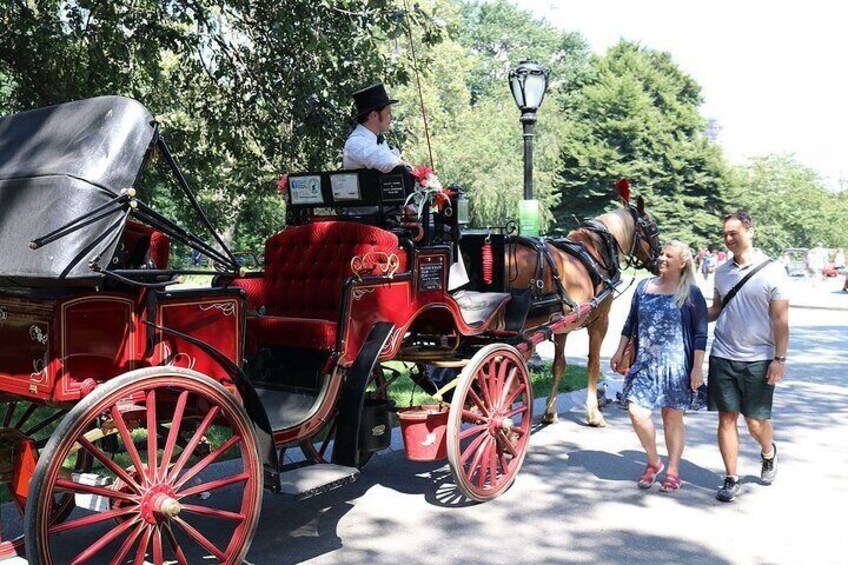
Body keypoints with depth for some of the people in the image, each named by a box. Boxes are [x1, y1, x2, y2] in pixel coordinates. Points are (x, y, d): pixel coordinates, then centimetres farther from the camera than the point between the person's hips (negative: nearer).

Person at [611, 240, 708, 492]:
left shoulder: (691, 293, -4)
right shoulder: (644, 287, 7)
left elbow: (700, 334, -5)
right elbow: (631, 323, 14)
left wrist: (697, 368, -10)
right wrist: (620, 352, 13)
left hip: (676, 365, -3)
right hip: (645, 362, 3)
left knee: (672, 416, 7)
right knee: (637, 412, -6)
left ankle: (673, 471, 23)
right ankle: (653, 462, 18)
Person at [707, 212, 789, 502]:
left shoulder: (772, 270, -4)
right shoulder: (722, 272, 7)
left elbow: (780, 319, -5)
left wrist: (779, 358, -9)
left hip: (758, 359, -3)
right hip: (723, 356, 3)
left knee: (756, 422, 4)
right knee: (726, 418, 4)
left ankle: (768, 453, 39)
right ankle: (731, 480, 16)